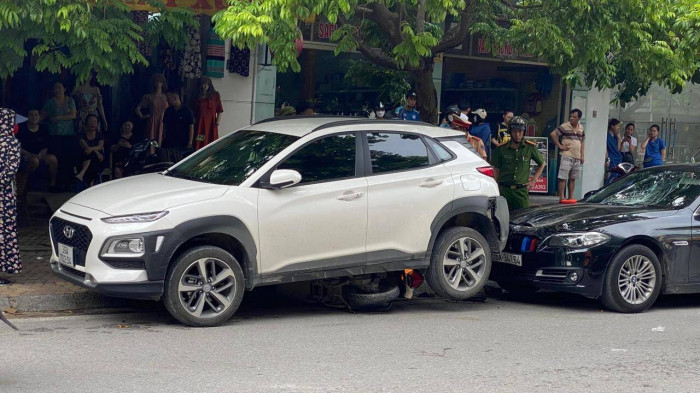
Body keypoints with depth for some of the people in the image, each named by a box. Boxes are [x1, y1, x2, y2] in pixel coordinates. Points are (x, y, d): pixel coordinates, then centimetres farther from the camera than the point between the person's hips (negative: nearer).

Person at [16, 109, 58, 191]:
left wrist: (41, 154, -12)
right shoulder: (21, 128, -2)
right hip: (25, 155, -4)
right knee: (34, 160, -37)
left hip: (39, 154, 4)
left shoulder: (43, 130, 9)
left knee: (53, 159, -24)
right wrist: (29, 154, -18)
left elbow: (45, 147, 11)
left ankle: (52, 184, -12)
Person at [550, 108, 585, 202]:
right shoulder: (564, 126, -5)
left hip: (577, 157, 6)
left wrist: (582, 155, 16)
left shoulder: (581, 128, 14)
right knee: (563, 177, -8)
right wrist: (560, 146, -10)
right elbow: (553, 134, -8)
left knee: (573, 178, 10)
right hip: (566, 156, -6)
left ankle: (571, 197, 15)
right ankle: (562, 197, -7)